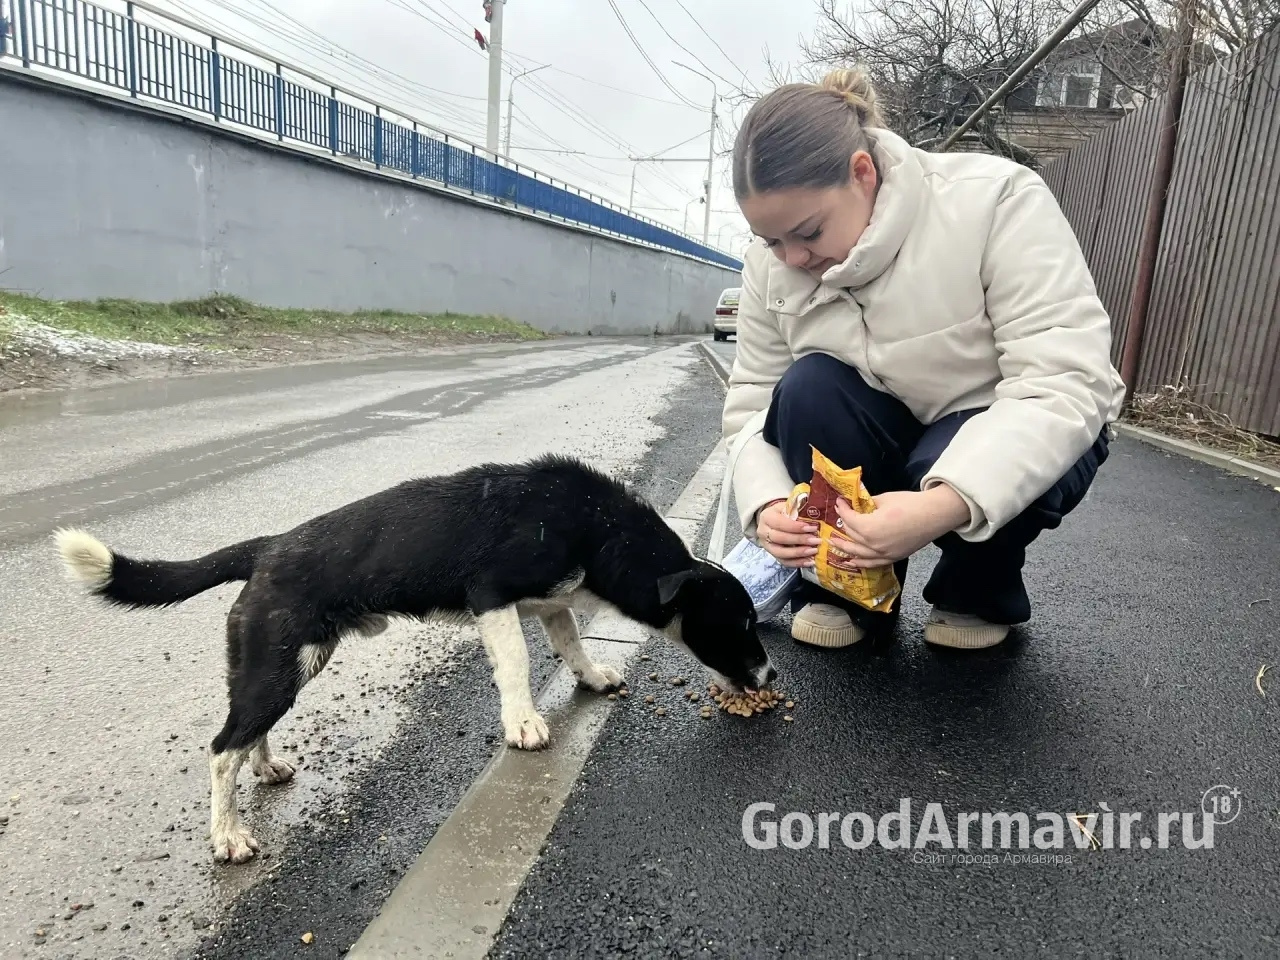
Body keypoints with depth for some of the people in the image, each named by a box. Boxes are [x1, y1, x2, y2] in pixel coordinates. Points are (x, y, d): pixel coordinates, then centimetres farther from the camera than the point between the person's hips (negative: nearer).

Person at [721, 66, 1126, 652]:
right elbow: (753, 400, -11)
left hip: (1019, 439, -2)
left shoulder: (995, 201, -26)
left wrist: (942, 505, -48)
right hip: (887, 440, 3)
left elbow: (1068, 385, -33)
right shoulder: (773, 259, -12)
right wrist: (769, 503, -32)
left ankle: (982, 592, 0)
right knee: (808, 389, -28)